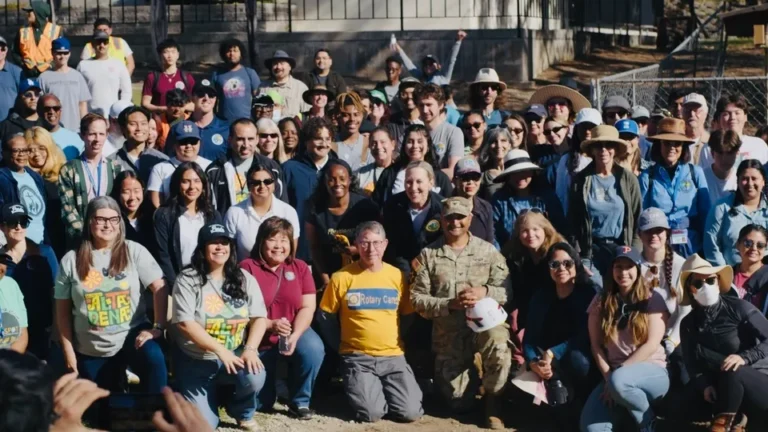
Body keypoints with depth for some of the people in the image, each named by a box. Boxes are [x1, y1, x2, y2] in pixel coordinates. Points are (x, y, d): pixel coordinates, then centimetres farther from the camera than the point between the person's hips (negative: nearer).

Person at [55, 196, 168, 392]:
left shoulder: (134, 251, -3)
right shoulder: (71, 260, 0)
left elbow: (160, 288, -6)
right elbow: (63, 310, 4)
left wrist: (158, 327, -15)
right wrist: (68, 352, 1)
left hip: (132, 335, -2)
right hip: (91, 351, 2)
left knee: (154, 361, -33)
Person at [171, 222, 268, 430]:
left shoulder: (244, 278, 2)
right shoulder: (188, 279, -9)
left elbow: (259, 317, -1)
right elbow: (185, 323, -17)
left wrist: (250, 349, -19)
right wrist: (220, 350, -24)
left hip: (234, 356, 2)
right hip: (196, 361, -2)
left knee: (255, 377, -31)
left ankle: (243, 413, 3)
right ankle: (211, 395, 23)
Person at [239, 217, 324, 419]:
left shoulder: (300, 267, 0)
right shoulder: (247, 267, -8)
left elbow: (307, 307, -6)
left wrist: (295, 335, -23)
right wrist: (270, 325, -28)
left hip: (293, 333, 2)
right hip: (258, 339, -1)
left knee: (313, 348, -33)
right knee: (259, 403, -3)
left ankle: (300, 401, -10)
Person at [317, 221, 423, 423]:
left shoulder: (398, 276, 3)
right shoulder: (342, 277, -4)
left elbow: (409, 316, 13)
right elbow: (326, 317, 5)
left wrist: (397, 343, 6)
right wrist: (342, 348, 2)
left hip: (393, 356, 2)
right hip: (358, 357, -2)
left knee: (410, 412, -15)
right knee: (371, 413, -22)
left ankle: (383, 390, 17)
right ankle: (357, 388, 12)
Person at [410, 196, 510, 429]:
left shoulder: (488, 250, 2)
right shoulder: (427, 255, 1)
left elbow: (507, 292, -2)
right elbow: (417, 299, -4)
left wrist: (485, 292, -23)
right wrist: (450, 304, -19)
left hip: (485, 321, -1)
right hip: (448, 332, 1)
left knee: (499, 349, -37)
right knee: (459, 403, 2)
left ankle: (491, 400, -7)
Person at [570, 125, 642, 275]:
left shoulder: (628, 179, 2)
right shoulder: (581, 180, 2)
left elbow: (637, 218, 4)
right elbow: (573, 220, 3)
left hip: (620, 247, 0)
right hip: (591, 248, 0)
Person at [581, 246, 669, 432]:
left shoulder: (651, 298, -2)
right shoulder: (601, 302, 8)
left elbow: (652, 344, -10)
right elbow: (596, 345, 5)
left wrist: (616, 375, -15)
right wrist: (608, 376, -11)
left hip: (652, 372, -2)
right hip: (613, 375, 2)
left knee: (619, 380, -39)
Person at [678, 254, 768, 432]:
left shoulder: (738, 307, -8)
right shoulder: (689, 324, 5)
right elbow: (693, 364, 0)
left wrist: (744, 357, -27)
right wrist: (705, 385, -20)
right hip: (724, 390, 4)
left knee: (732, 372, -37)